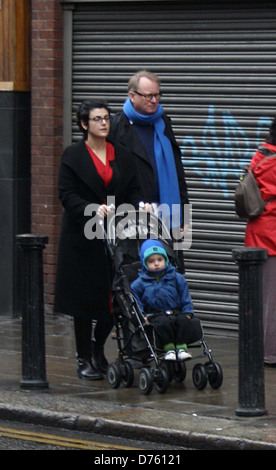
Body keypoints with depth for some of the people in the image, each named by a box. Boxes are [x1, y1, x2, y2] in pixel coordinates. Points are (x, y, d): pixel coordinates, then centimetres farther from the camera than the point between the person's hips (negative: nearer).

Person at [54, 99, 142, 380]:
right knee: (84, 297, -1)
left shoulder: (122, 155, 11)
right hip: (83, 237, -4)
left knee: (113, 298, 2)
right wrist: (92, 210, -23)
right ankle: (84, 359, 8)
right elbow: (67, 195, -8)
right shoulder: (73, 156, -2)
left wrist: (140, 205, -12)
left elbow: (132, 191, 9)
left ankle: (98, 350, 23)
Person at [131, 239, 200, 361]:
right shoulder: (140, 283, 8)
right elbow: (135, 300, 9)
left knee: (183, 320, -31)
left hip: (176, 313, 2)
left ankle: (181, 347, -24)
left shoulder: (176, 278, 13)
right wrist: (140, 314, -7)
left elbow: (186, 299, 15)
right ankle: (168, 348, -23)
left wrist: (187, 313, 2)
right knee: (164, 322, -36)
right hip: (155, 316, -2)